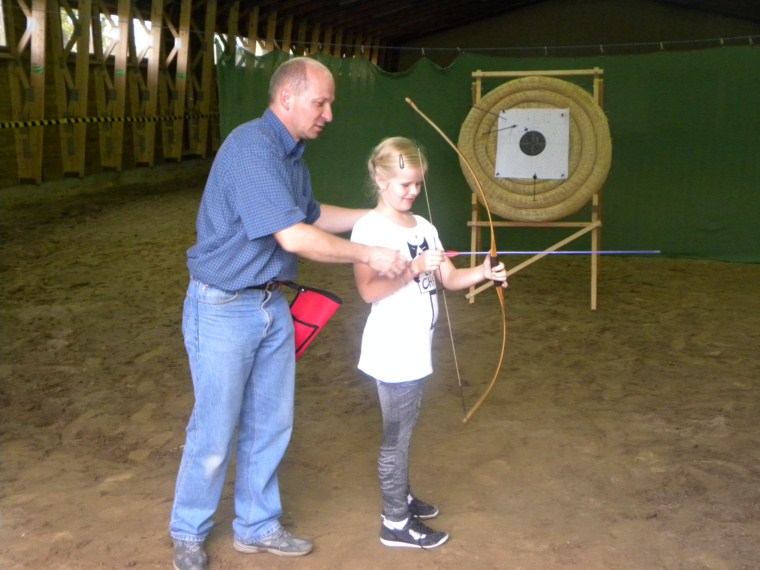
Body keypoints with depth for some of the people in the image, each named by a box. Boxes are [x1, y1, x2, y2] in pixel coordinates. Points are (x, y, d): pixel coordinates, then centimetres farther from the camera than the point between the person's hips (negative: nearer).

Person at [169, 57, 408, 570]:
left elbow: (311, 216, 24)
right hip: (223, 309, -9)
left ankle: (257, 526, 32)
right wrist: (369, 255, -20)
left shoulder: (292, 154, 8)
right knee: (215, 431, 4)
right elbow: (293, 236, -28)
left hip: (272, 305, 9)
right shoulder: (251, 147, -22)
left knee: (271, 425, 15)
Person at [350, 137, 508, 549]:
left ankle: (400, 496, 37)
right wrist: (415, 268, -28)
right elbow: (368, 290, -23)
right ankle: (395, 523, 14)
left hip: (416, 347, 7)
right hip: (392, 351, -7)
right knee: (397, 435, 2)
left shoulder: (424, 227, 9)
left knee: (404, 430, 20)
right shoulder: (369, 228, -14)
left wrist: (482, 273, -11)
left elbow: (450, 278, 6)